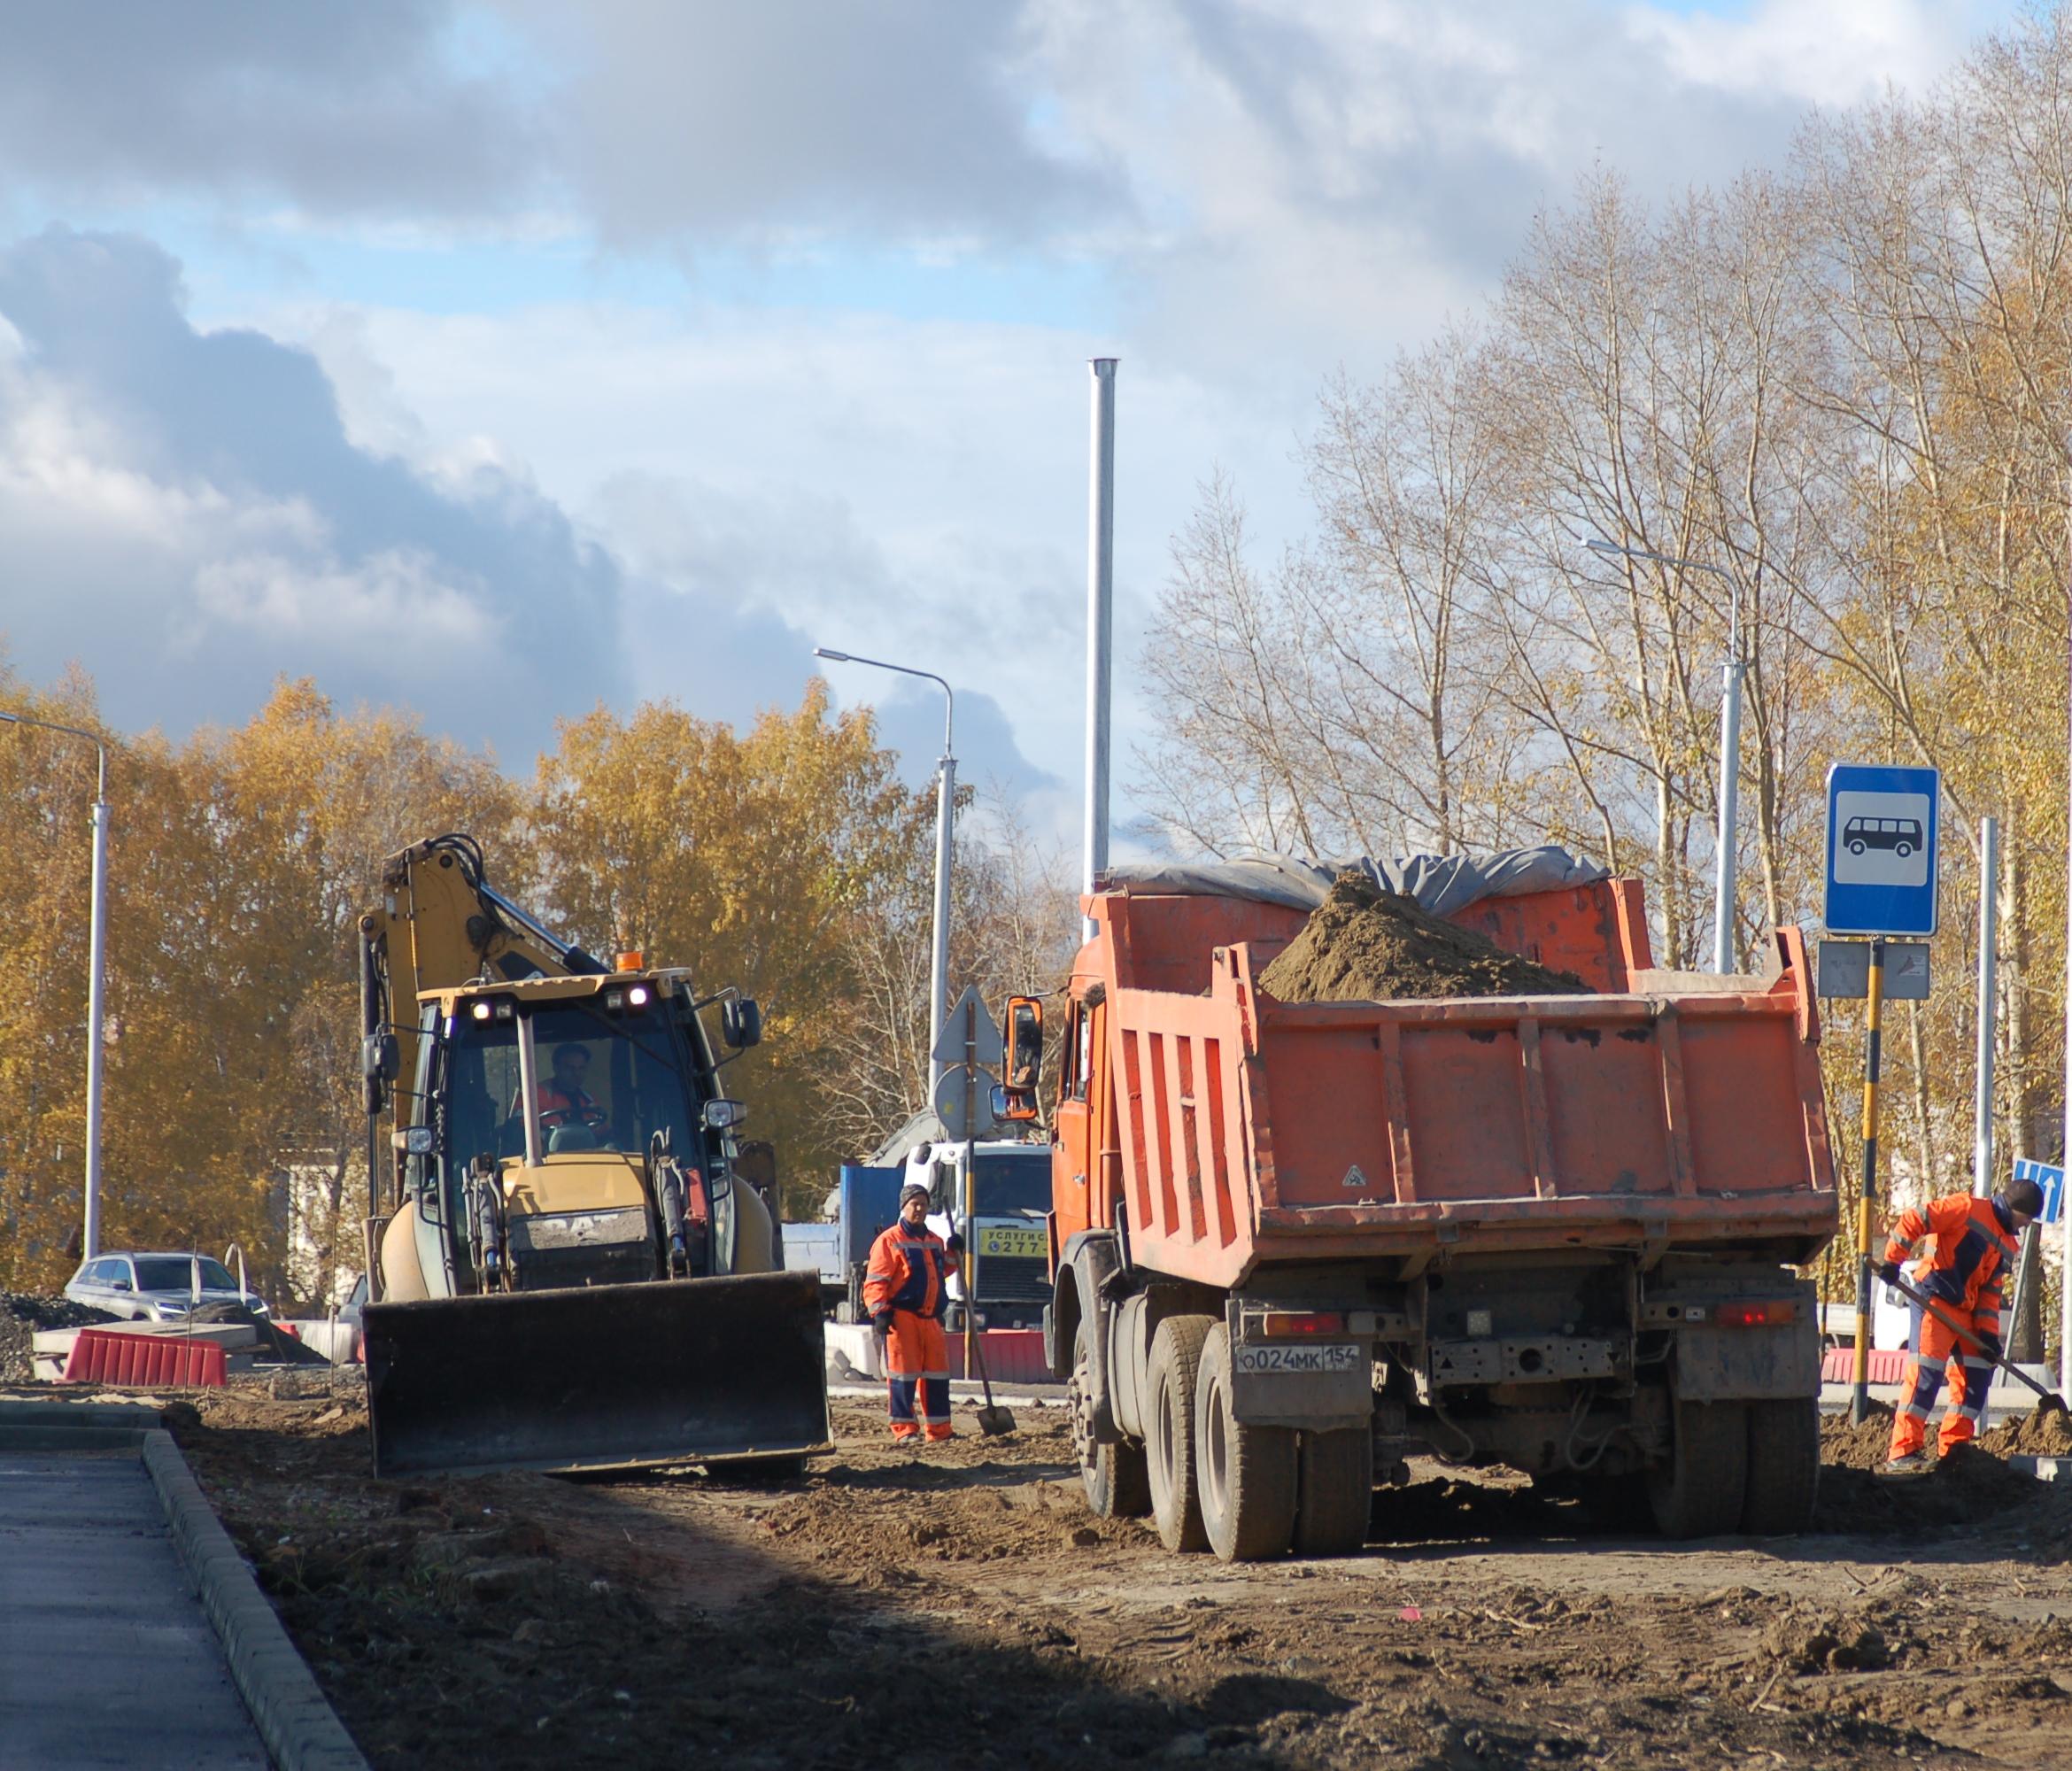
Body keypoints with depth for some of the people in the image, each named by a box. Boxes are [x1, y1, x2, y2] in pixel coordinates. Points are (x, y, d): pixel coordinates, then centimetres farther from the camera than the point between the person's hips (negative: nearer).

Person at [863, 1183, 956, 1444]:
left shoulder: (934, 1242, 18)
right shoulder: (889, 1241, -4)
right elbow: (874, 1281, -9)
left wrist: (952, 1253, 15)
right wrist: (880, 1312, -20)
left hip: (930, 1318, 7)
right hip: (901, 1317, -7)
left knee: (937, 1373, 8)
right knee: (903, 1373, -6)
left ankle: (938, 1428, 15)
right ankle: (904, 1428, -2)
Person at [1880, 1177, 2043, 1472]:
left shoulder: (2007, 1247, 19)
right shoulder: (1969, 1209, -6)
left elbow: (1991, 1292, 19)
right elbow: (1916, 1220, -13)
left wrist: (1988, 1333, 7)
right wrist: (1893, 1260, -18)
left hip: (1964, 1312, 9)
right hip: (1934, 1301, -9)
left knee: (1977, 1377, 11)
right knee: (1925, 1373, -15)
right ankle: (1904, 1453, -17)